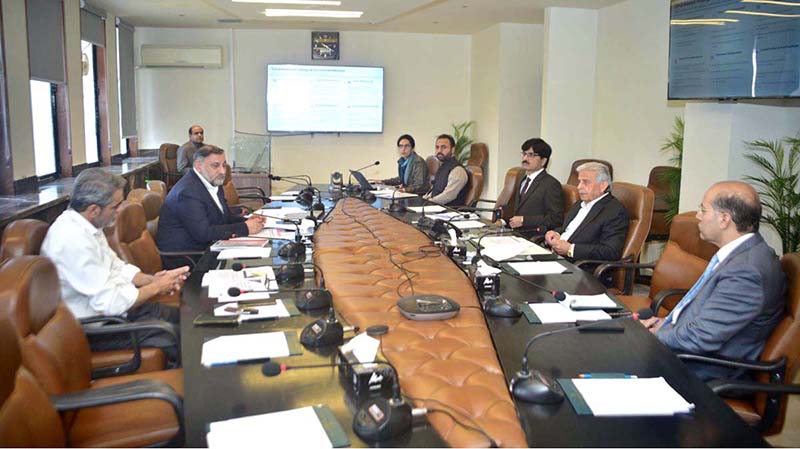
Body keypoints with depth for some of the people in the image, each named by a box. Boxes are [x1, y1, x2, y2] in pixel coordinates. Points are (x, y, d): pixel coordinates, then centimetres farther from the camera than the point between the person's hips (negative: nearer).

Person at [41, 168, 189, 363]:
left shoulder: (83, 224, 1)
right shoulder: (72, 239, -28)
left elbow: (115, 266, 14)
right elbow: (110, 302, -27)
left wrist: (151, 279, -3)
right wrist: (156, 287, -13)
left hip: (109, 305, 9)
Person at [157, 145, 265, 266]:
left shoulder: (213, 183, 8)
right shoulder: (188, 192, -20)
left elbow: (225, 216, 15)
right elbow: (203, 233, -25)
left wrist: (246, 221, -7)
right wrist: (245, 228, -21)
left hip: (204, 247, 9)